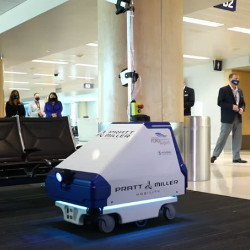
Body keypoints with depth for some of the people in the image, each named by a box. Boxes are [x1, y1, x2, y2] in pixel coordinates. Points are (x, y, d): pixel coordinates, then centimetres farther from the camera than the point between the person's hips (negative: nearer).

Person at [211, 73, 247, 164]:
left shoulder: (240, 91, 15)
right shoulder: (223, 90, -4)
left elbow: (243, 103, 20)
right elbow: (220, 102, -12)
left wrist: (242, 108, -3)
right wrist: (232, 106, -20)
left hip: (238, 118, 6)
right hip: (228, 118, -6)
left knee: (237, 138, 7)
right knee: (222, 137, -4)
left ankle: (236, 157, 15)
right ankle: (214, 155, 5)